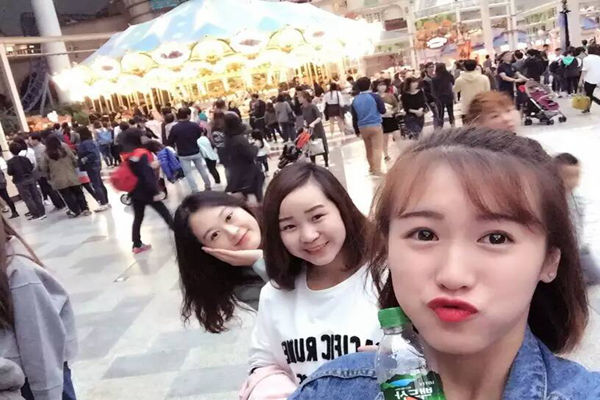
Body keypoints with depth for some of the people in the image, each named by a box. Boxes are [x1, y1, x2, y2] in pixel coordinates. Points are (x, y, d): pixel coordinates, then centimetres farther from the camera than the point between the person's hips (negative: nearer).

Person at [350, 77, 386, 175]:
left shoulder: (355, 100, 5)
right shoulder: (375, 96, -8)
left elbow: (354, 117, 8)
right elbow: (383, 111, -4)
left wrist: (356, 130, 18)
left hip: (363, 127, 5)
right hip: (375, 126, -5)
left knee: (369, 148, 18)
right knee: (377, 148, -6)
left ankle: (372, 167, 32)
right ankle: (377, 170, -14)